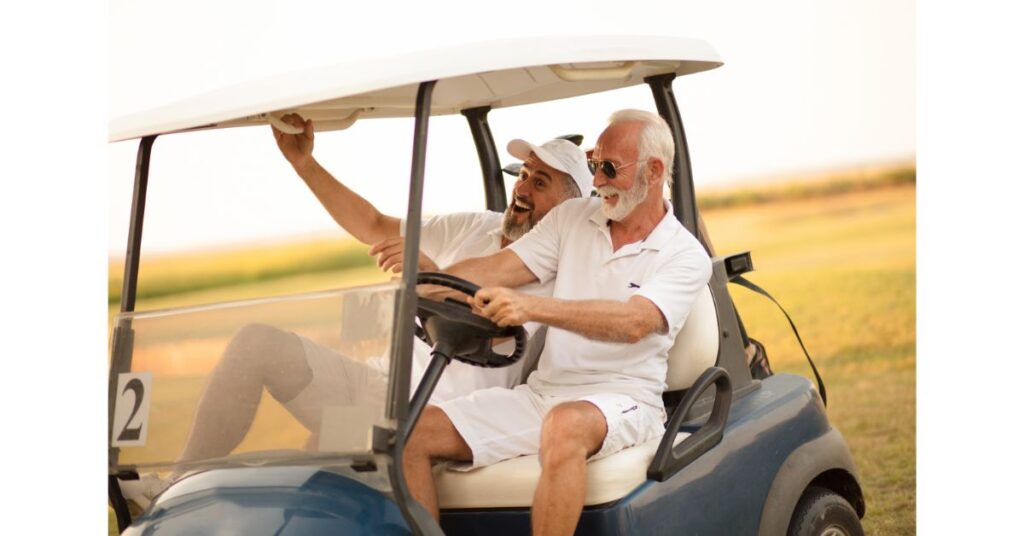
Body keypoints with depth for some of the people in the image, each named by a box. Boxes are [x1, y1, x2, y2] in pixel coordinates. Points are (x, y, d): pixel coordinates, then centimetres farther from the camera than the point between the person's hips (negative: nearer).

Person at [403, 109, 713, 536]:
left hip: (621, 399, -5)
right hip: (541, 392, 6)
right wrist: (424, 282, -17)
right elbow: (499, 268, 3)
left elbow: (634, 322, -22)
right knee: (411, 433, -12)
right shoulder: (573, 217, 13)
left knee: (565, 425, -41)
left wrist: (531, 307, -35)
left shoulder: (686, 257, -4)